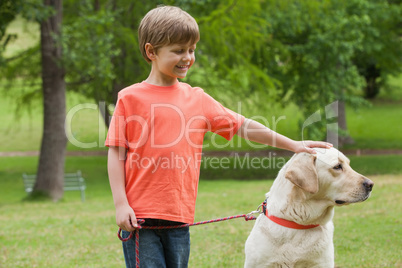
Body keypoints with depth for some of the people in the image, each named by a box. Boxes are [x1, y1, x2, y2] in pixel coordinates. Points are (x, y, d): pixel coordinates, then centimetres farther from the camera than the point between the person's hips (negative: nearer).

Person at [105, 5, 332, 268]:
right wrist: (121, 204, -8)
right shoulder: (130, 98, 0)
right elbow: (116, 154, -1)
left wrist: (292, 144, 8)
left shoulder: (197, 99, 11)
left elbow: (242, 125, 13)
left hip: (179, 216, 4)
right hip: (139, 215, -4)